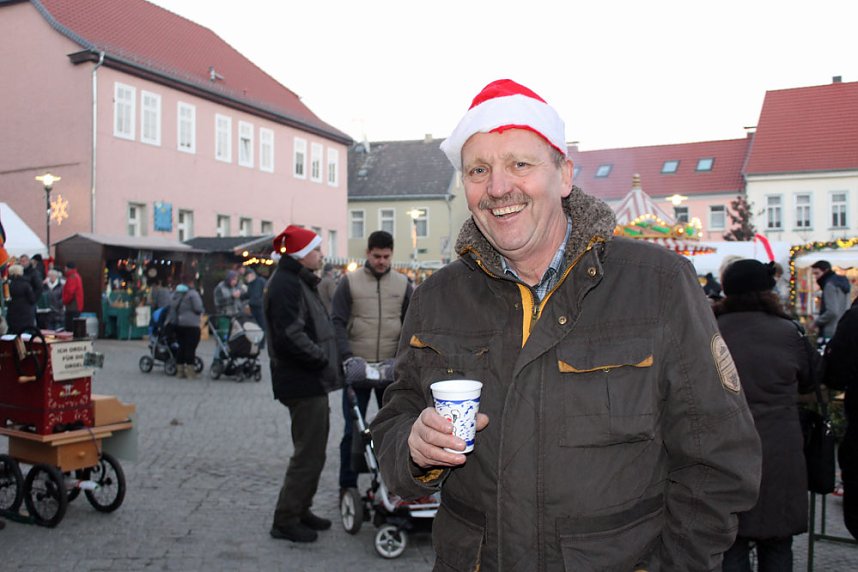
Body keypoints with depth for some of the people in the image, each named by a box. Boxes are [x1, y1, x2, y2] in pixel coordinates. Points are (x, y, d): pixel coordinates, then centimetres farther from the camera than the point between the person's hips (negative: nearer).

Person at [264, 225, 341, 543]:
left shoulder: (299, 282, 17)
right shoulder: (286, 284, -17)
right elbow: (291, 337, -26)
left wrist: (328, 360, 12)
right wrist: (325, 360, -16)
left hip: (312, 383, 11)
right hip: (303, 384, -11)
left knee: (313, 450, 18)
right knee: (308, 454, -3)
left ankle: (300, 510, 31)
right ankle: (285, 521, 8)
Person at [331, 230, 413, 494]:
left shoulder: (403, 284, 6)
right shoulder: (349, 282, -1)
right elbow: (337, 322, -4)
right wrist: (347, 356, -17)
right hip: (357, 367, -2)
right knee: (353, 429, 4)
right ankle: (348, 487, 15)